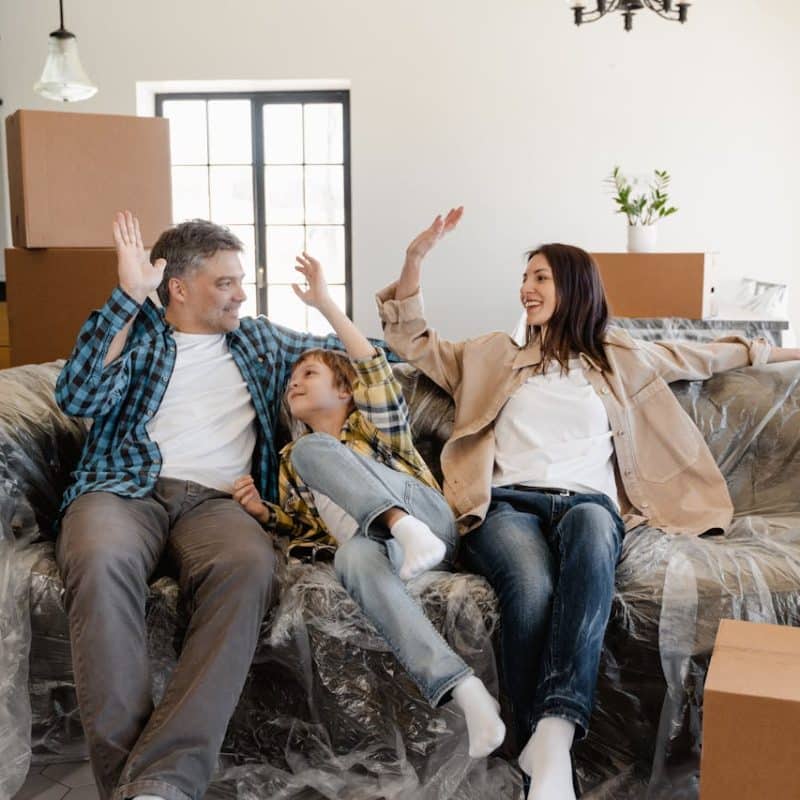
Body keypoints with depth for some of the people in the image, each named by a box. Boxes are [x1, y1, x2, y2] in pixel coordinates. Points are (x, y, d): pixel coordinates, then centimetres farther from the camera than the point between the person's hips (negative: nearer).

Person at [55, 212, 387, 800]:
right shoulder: (134, 334, 19)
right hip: (125, 487, -1)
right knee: (102, 560, -38)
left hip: (217, 500, 2)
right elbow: (78, 398, -1)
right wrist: (129, 297, -3)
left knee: (250, 564, -35)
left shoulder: (261, 341, 27)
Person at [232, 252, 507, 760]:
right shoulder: (291, 461, 32)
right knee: (353, 556, -39)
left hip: (424, 515, -2)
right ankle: (463, 689, -52)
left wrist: (325, 304, -4)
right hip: (367, 542, 3)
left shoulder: (372, 424, 19)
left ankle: (407, 528, -44)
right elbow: (302, 527, 35)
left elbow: (378, 374, -2)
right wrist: (262, 512, 14)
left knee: (313, 448, -19)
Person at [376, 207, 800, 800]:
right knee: (531, 587, -36)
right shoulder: (492, 355, 26)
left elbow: (701, 356, 39)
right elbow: (413, 341, 25)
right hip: (507, 502, 0)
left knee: (590, 531, -40)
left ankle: (554, 733, -49)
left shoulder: (619, 357, 28)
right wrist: (417, 258, 14)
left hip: (588, 501, 0)